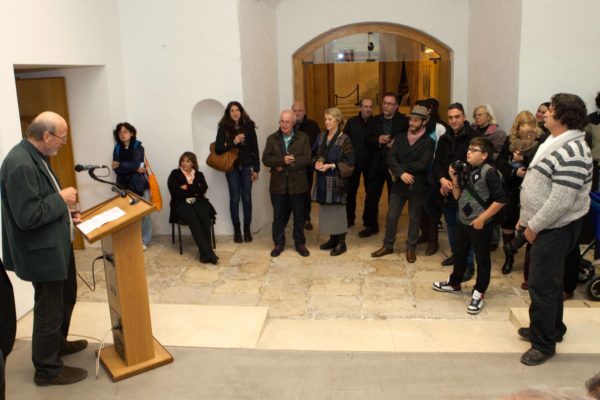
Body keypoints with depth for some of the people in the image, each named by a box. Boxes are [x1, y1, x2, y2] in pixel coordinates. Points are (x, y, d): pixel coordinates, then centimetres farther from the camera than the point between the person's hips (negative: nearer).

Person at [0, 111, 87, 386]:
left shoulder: (34, 156, 6)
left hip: (56, 245, 10)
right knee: (49, 311, 6)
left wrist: (66, 215, 6)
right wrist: (61, 199, -19)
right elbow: (27, 216, -29)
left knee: (66, 298, 26)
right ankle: (47, 370, 24)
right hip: (42, 251, -10)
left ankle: (58, 343, 48)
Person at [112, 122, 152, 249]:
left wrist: (121, 165, -7)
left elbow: (136, 163, -15)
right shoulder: (117, 149, 8)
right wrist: (134, 169, -12)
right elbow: (116, 169, -3)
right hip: (125, 186, 2)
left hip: (140, 185, -2)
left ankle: (144, 241, 7)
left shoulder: (138, 147, 0)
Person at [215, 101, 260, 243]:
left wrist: (256, 168, -1)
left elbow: (255, 148, 1)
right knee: (235, 198, 3)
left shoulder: (248, 126, -1)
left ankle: (247, 229, 15)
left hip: (247, 166, 1)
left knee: (247, 198, 4)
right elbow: (218, 149, -7)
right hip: (232, 167, 0)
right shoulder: (224, 128, -3)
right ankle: (236, 230, 13)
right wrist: (233, 142, -21)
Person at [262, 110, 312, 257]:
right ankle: (279, 243, 23)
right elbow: (266, 159, -7)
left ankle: (300, 243, 23)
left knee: (299, 216, 9)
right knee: (279, 216, 10)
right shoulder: (272, 139, 4)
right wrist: (282, 160, -23)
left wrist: (285, 166, -17)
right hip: (278, 184, 1)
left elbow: (306, 158, -13)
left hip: (297, 184, -1)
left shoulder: (303, 138, -1)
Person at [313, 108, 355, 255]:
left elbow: (349, 162, -10)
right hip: (322, 180, 5)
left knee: (338, 210, 0)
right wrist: (317, 163, -7)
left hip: (337, 180, -5)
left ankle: (341, 243, 11)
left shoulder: (344, 139, -8)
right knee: (326, 210, 10)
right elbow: (315, 155, 15)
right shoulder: (321, 136, 8)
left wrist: (331, 166, -17)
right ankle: (333, 239, 25)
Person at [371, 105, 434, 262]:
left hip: (417, 185, -3)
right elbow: (390, 158, -6)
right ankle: (388, 245, 21)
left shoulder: (428, 142, -6)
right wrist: (401, 173, -22)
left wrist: (399, 168, -14)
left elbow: (423, 164, -19)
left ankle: (411, 248, 23)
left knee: (414, 218, 10)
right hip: (399, 183, 3)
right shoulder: (400, 138, 5)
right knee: (391, 216, 6)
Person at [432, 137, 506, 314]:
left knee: (482, 259, 7)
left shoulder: (489, 172, -17)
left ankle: (479, 293, 19)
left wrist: (482, 218, -18)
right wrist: (454, 179, -6)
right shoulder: (465, 170, 4)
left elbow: (500, 200, -18)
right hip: (463, 221, 8)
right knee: (459, 254, 22)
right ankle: (454, 283, 40)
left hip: (480, 225, -7)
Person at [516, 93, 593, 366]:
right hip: (544, 225, 10)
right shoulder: (554, 143, 10)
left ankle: (544, 343, 11)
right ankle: (552, 328, 37)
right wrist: (526, 219, 17)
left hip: (556, 229, -10)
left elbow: (561, 201, -26)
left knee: (542, 285, -3)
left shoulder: (572, 152, -23)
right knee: (549, 280, 21)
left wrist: (534, 226, -17)